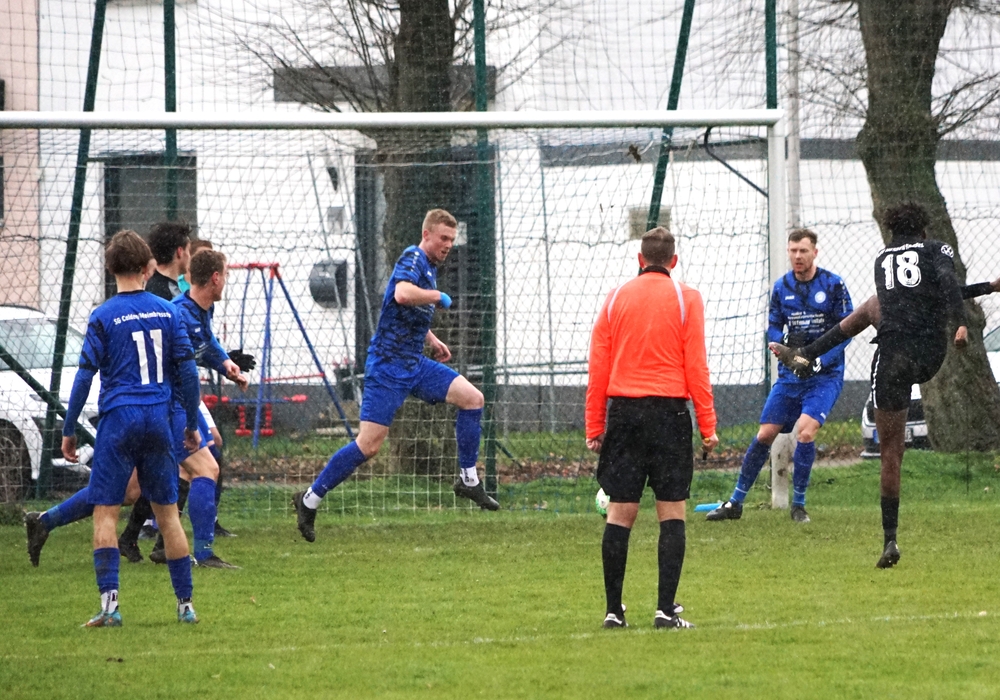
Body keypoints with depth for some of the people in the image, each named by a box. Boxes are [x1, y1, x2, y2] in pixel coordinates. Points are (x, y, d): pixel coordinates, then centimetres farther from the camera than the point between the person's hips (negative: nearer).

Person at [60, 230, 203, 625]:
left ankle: (110, 603, -12)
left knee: (105, 511, -1)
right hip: (158, 420, 4)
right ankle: (185, 604, 12)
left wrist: (69, 430, 1)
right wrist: (192, 424, 17)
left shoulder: (104, 317, -5)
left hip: (119, 419, -4)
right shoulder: (166, 312, 6)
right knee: (167, 512, 10)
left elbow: (85, 375, -6)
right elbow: (187, 370, 7)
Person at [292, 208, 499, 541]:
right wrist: (439, 297, -18)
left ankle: (469, 480, 9)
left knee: (472, 397, -2)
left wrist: (432, 341, 21)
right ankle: (310, 499, -1)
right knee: (370, 443, -11)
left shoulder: (430, 267, 17)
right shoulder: (413, 258, -11)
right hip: (388, 364, -9)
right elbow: (402, 294, -34)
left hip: (414, 363, 9)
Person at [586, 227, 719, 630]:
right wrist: (707, 424, 1)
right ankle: (666, 609, -5)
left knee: (620, 512, 5)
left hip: (623, 412, 2)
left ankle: (614, 609, 3)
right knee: (671, 512, 2)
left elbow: (598, 369, 7)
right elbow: (696, 366, -3)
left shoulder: (616, 298, 8)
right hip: (669, 411, -2)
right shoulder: (685, 298, 1)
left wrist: (594, 427, 11)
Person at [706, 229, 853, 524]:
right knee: (765, 434, 1)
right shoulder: (781, 287, 4)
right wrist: (784, 340, -13)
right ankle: (735, 502, 13)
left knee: (805, 431, -21)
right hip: (791, 373, 4)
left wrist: (820, 360, -19)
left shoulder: (833, 285, -7)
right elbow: (773, 327, 11)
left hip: (825, 374, -4)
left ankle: (798, 505, -6)